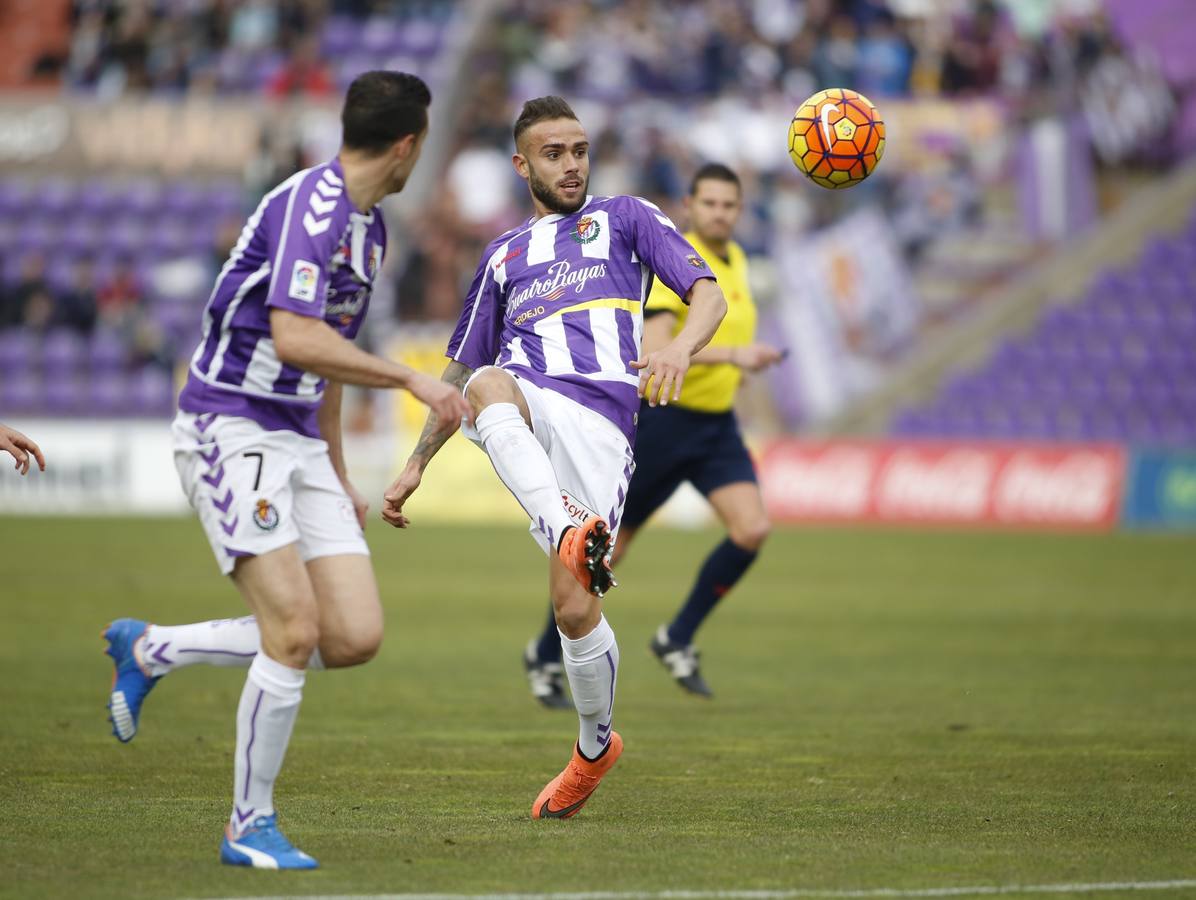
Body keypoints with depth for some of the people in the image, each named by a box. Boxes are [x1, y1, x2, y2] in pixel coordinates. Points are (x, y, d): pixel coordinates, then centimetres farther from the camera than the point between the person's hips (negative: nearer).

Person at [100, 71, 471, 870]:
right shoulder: (309, 205, -16)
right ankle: (250, 826, 0)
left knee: (355, 637, -3)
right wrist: (411, 379, -21)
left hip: (298, 442, 9)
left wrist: (338, 474, 26)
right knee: (295, 631, -16)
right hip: (230, 430, -9)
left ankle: (150, 650, 14)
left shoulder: (370, 228, 15)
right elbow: (295, 338, -27)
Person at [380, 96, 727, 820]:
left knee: (575, 607, -11)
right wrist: (416, 466, 31)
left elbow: (708, 294, 6)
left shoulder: (625, 218, 19)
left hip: (599, 418, -3)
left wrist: (679, 348, -17)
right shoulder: (504, 255, 30)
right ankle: (570, 533, -55)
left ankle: (596, 745, 16)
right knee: (488, 385, -38)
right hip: (523, 403, 3)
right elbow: (462, 370, 37)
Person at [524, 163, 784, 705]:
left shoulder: (734, 259, 9)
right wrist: (729, 355, -37)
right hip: (664, 421, -7)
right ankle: (546, 655, 23)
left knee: (752, 529, -13)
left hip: (717, 425, 7)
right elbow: (653, 350, -31)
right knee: (611, 547, 4)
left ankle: (677, 640, 4)